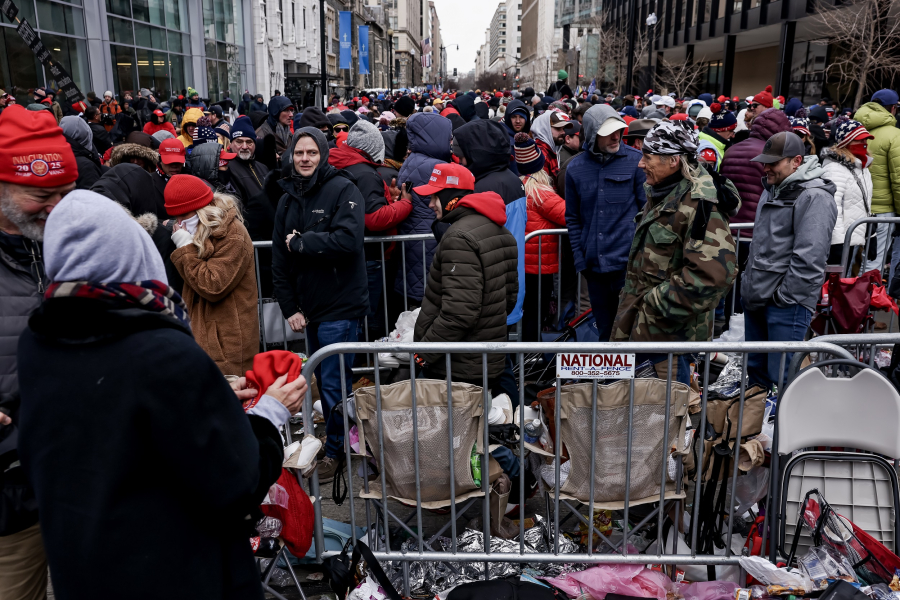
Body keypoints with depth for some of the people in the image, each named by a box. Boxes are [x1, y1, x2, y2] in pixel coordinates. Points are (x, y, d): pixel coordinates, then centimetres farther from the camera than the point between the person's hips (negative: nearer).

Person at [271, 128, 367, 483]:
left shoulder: (343, 190, -10)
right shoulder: (288, 198, 10)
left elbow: (347, 240, -25)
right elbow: (280, 257, 8)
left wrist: (300, 241, -15)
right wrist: (289, 307, 0)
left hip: (340, 305, -7)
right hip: (308, 305, 7)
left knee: (334, 383, -1)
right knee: (322, 380, 17)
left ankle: (335, 450, 16)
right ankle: (335, 441, 33)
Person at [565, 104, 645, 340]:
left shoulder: (635, 160, -5)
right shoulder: (575, 168, 4)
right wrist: (579, 258, 5)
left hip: (628, 261, -3)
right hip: (594, 264, 3)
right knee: (604, 327, 16)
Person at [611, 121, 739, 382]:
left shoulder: (698, 204, -21)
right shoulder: (660, 193, 10)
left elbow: (713, 274, -30)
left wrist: (659, 302, -23)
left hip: (671, 328, -9)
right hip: (638, 320, 9)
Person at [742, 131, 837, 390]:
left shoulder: (815, 197, -15)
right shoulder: (773, 189, 15)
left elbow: (808, 259, -21)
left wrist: (783, 296, -17)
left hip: (787, 303, -9)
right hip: (756, 298, 9)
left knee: (783, 376, -6)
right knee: (756, 368, 20)